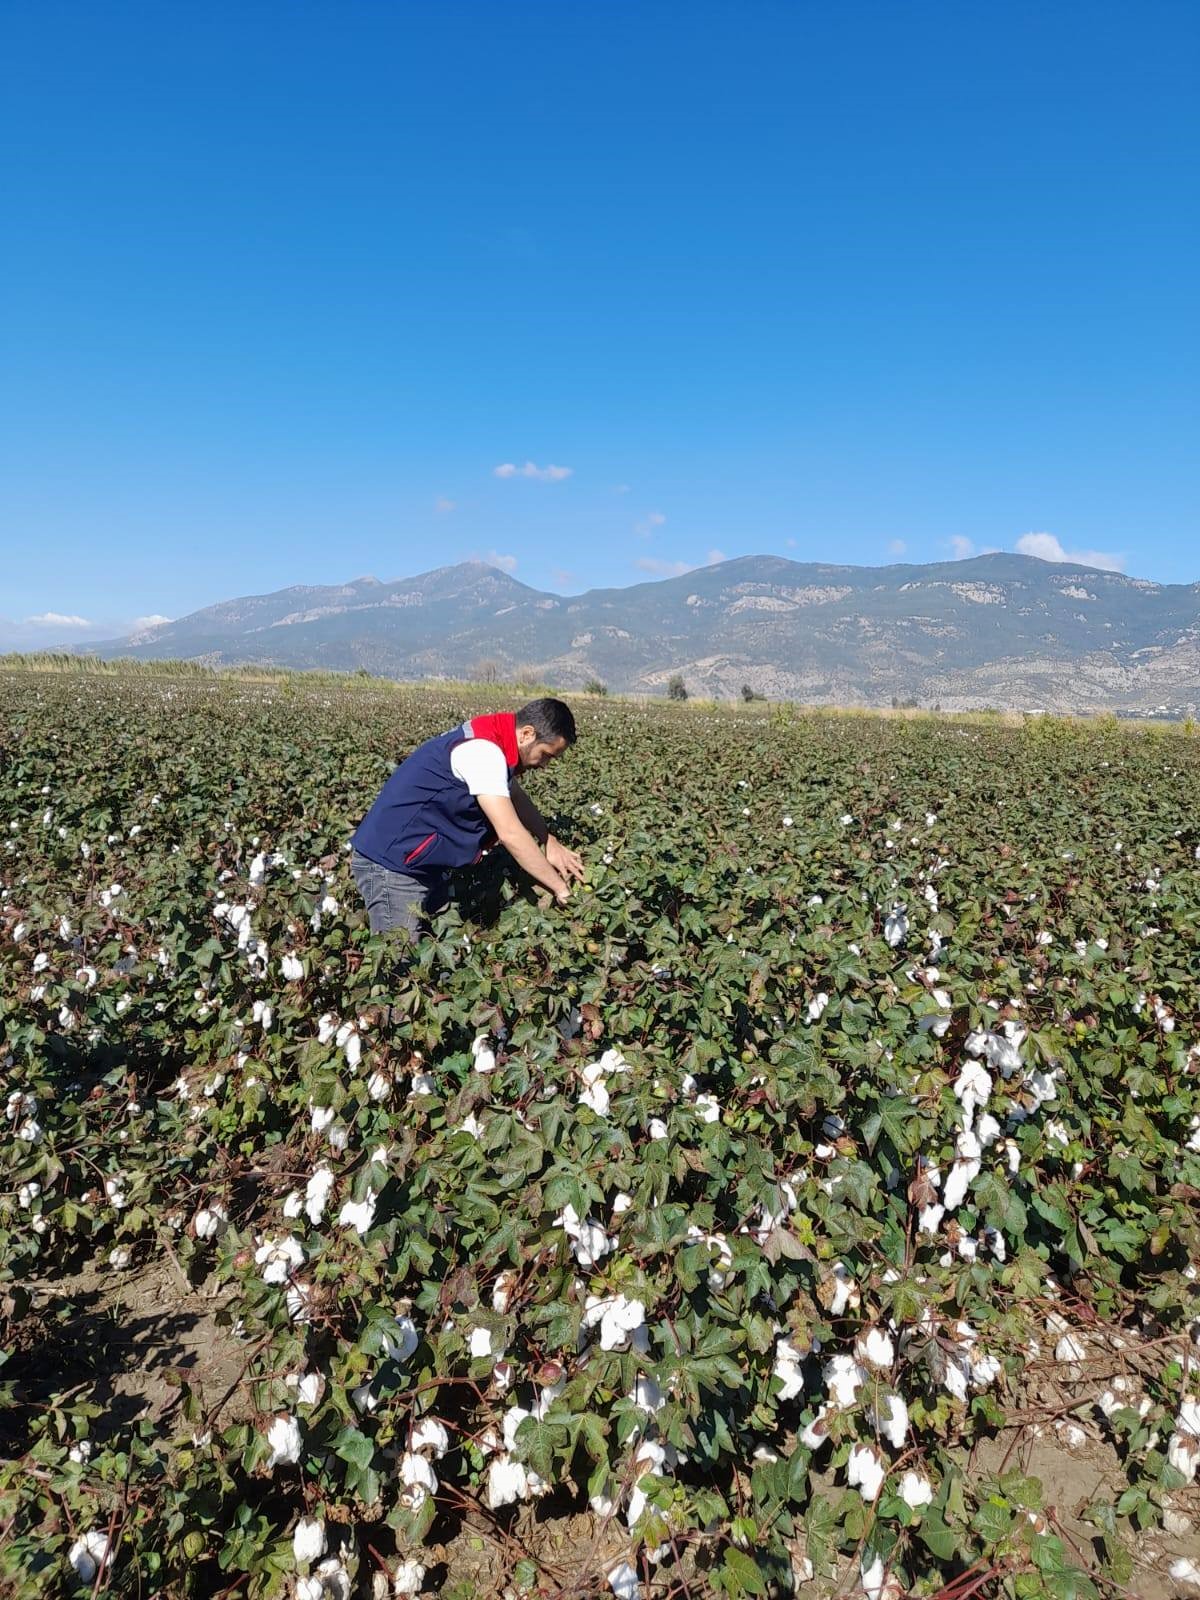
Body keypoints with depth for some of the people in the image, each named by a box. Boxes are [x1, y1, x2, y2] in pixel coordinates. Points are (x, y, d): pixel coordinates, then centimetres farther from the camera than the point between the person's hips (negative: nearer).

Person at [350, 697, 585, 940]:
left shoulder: (491, 738, 5)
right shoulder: (482, 751, -24)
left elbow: (516, 797, 20)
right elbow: (511, 834, -26)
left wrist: (549, 842, 4)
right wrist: (560, 888, -18)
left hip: (427, 862, 10)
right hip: (391, 862, -10)